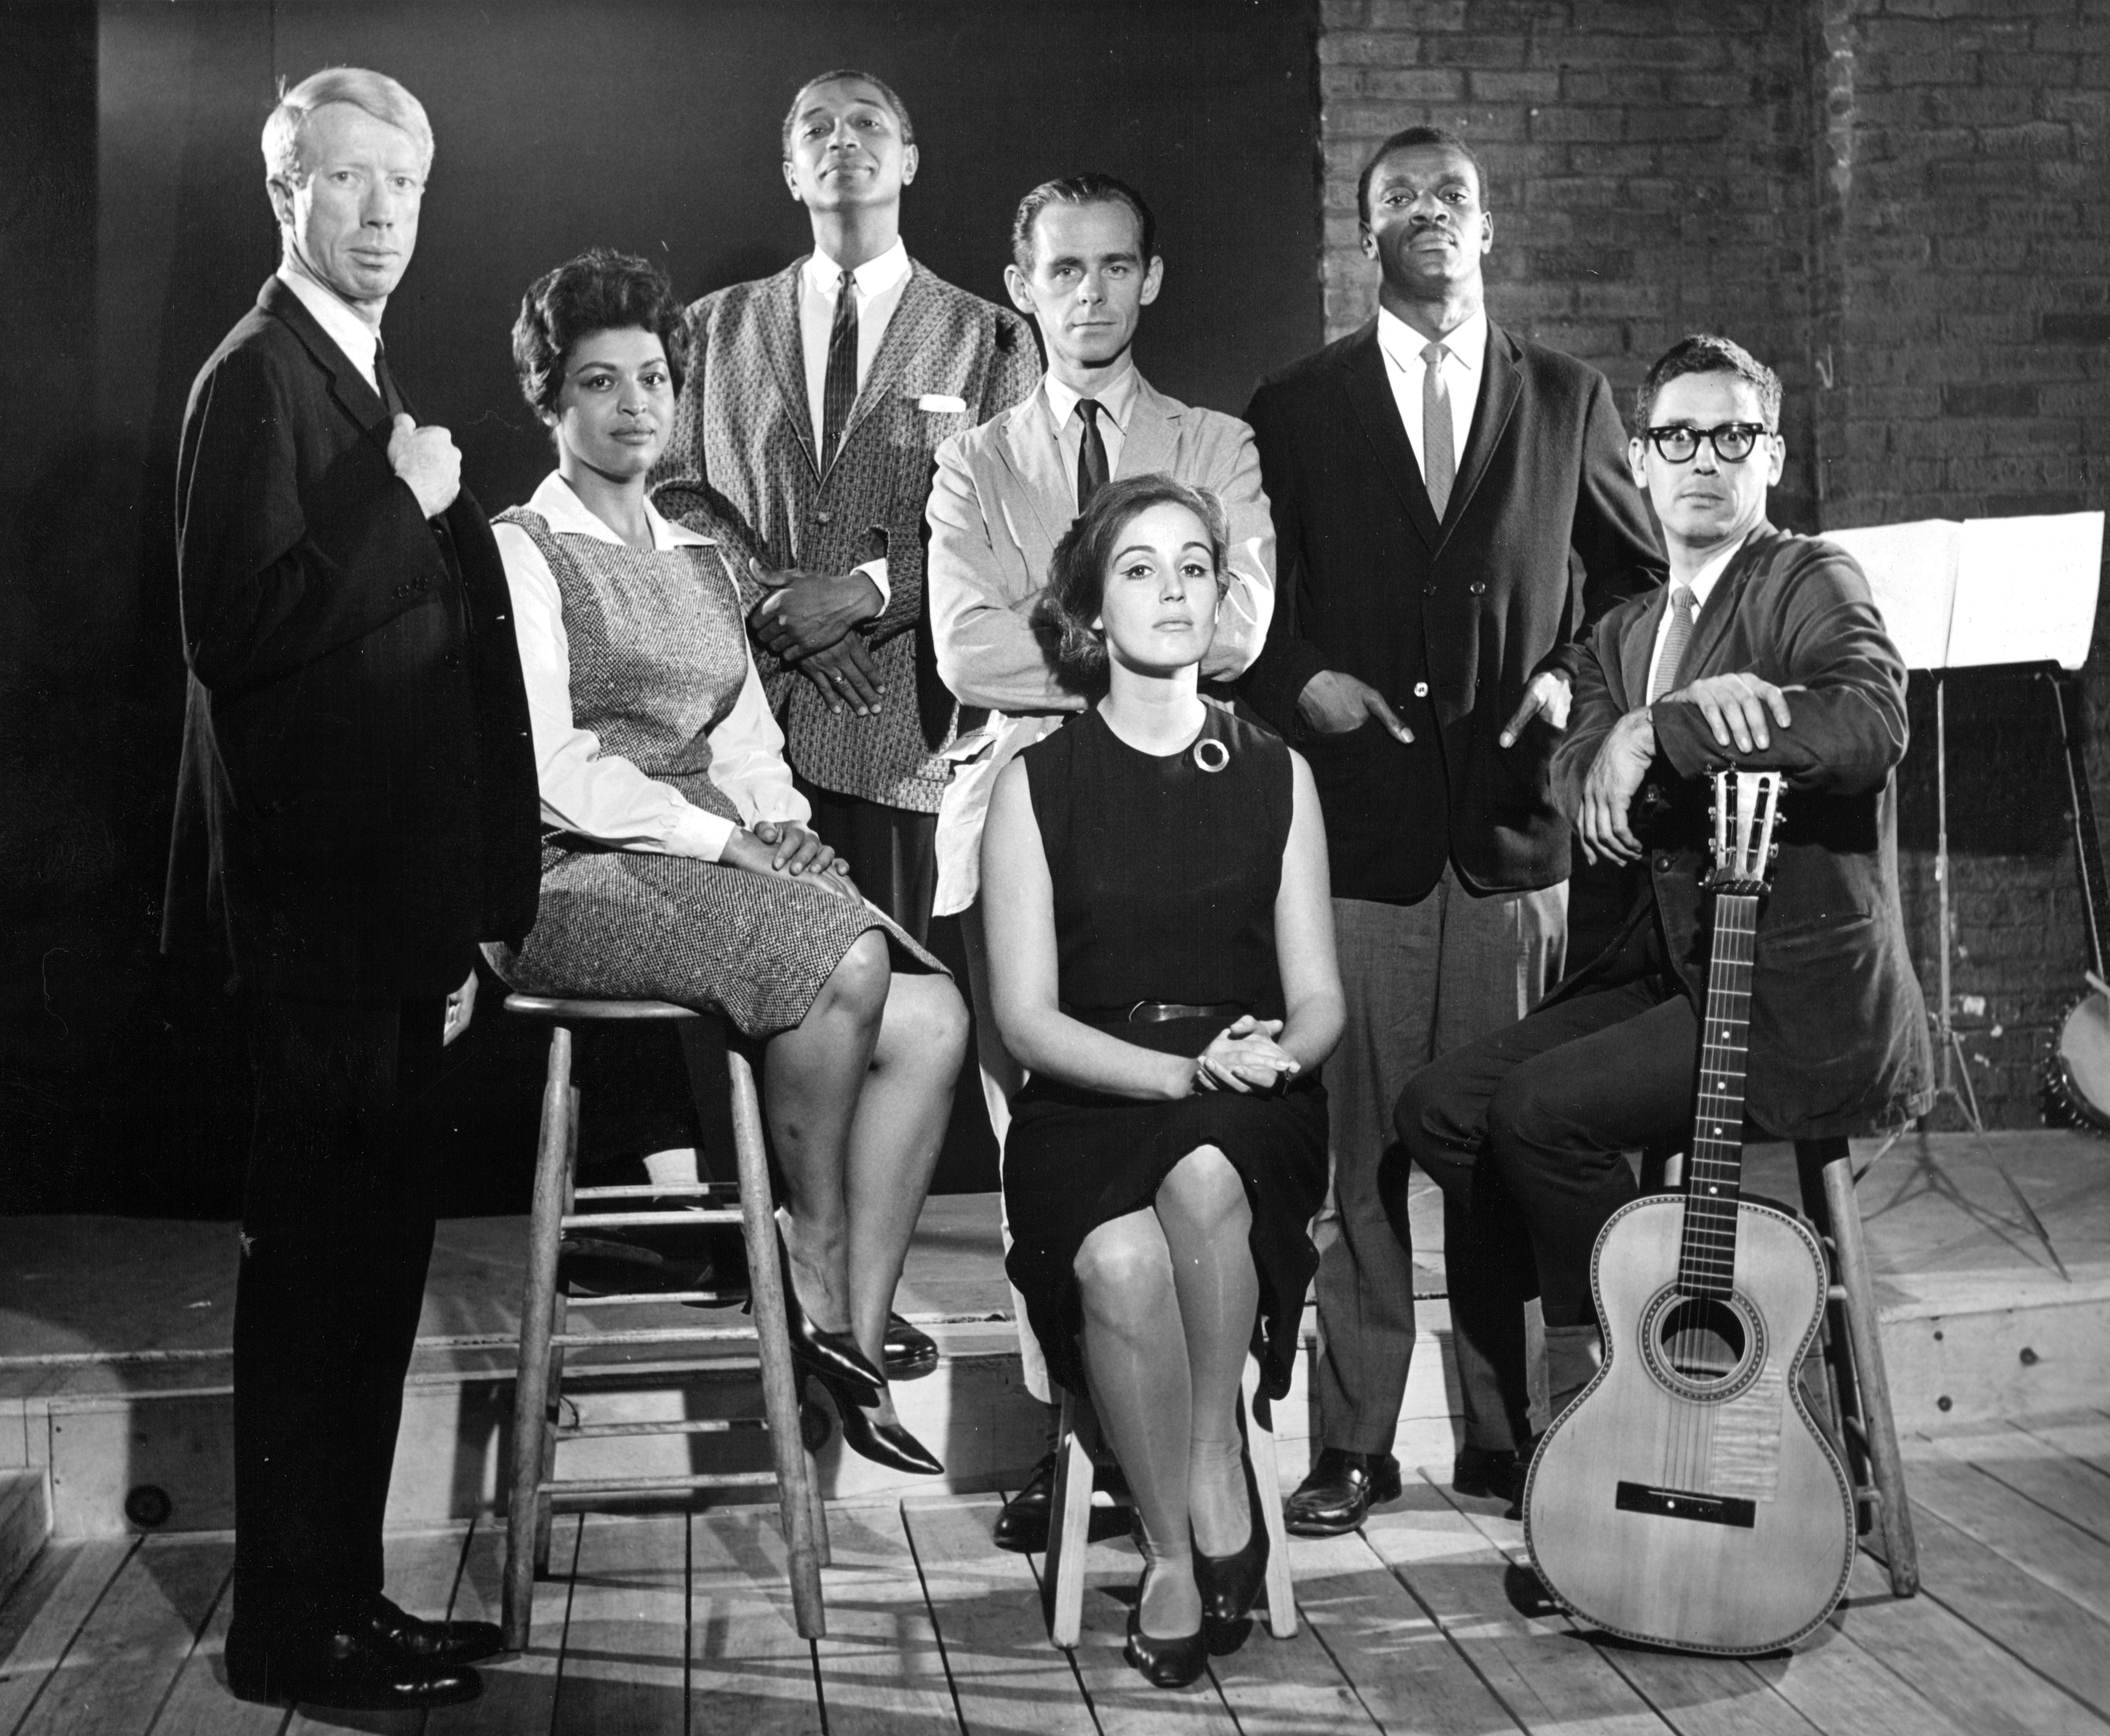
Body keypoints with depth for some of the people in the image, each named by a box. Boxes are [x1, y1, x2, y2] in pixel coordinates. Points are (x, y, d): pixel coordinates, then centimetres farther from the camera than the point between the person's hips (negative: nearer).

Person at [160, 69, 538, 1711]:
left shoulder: (376, 393, 19)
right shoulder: (259, 378, -9)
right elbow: (235, 627, -22)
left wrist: (457, 918, 18)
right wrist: (406, 510, -16)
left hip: (387, 901, 9)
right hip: (317, 899, -9)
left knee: (367, 1253, 13)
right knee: (322, 1256, -3)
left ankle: (340, 1598, 23)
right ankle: (295, 1629, 9)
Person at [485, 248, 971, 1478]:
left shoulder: (702, 561, 23)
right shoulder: (522, 553, 1)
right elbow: (549, 764, -10)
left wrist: (785, 833, -1)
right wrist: (719, 837, -15)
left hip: (730, 857, 7)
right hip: (581, 875, -7)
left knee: (934, 1018, -18)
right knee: (846, 962, -32)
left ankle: (857, 1341, -14)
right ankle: (816, 1278, -13)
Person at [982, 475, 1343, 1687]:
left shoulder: (1276, 777, 10)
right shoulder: (1037, 784, 5)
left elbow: (1319, 1002, 8)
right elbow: (1027, 1017, -3)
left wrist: (1276, 1051, -16)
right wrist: (1184, 1070, -18)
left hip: (1251, 1121, 1)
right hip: (1089, 1108, 0)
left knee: (1202, 1179, -35)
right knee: (1121, 1259, -33)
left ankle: (1217, 1477, -14)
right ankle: (1174, 1552, -11)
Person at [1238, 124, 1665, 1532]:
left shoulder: (1568, 399, 12)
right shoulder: (1296, 409, 9)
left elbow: (1638, 576, 18)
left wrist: (1576, 678, 2)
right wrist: (1300, 680, -6)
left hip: (1517, 824, 1)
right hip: (1359, 824, -1)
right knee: (1355, 1151, 0)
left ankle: (1508, 1434, 16)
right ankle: (1355, 1444, 10)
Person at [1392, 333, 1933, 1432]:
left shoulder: (1814, 584, -3)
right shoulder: (1623, 635, 17)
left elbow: (1872, 722, -26)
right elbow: (1579, 784, -4)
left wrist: (1654, 736, -24)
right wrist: (1685, 710, -24)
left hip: (1803, 999, -7)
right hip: (1675, 970, 7)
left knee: (1542, 1107, -21)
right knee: (1439, 1107, -4)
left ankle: (1618, 1375, 1)